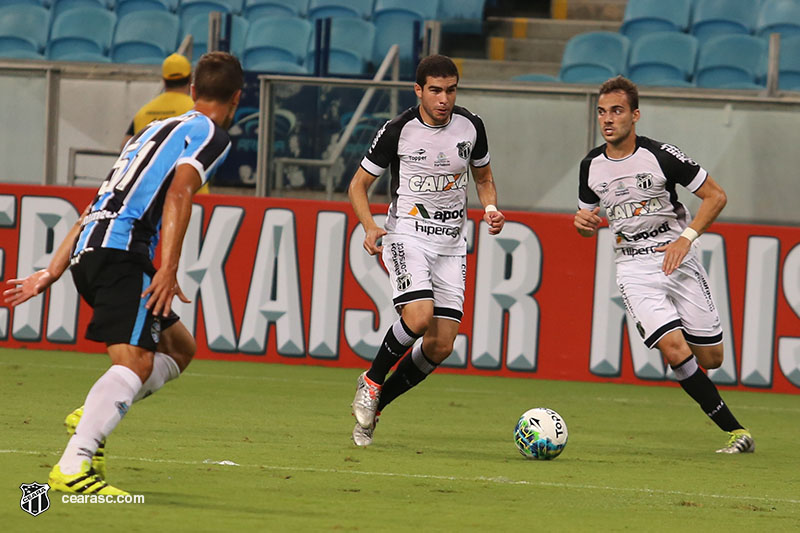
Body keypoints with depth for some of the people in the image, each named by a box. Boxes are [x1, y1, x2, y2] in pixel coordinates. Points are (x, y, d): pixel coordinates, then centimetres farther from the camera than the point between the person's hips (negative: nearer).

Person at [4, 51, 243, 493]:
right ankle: (72, 466, -36)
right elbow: (179, 193, -13)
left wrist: (52, 272, 29)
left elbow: (97, 207, 29)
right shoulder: (211, 134, 5)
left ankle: (89, 419, 0)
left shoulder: (156, 129, 30)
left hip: (89, 253, 9)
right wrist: (168, 269, -21)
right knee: (136, 362, -19)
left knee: (179, 348, 17)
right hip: (124, 248, -9)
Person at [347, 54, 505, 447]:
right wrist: (370, 227, -17)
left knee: (441, 346, -4)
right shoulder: (398, 131, -9)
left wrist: (491, 209, -2)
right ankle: (370, 382, -4)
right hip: (406, 234, -4)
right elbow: (358, 184, 0)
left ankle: (375, 404, 14)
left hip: (450, 243, 4)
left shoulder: (470, 126, 2)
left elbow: (483, 178, 19)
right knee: (419, 316, -29)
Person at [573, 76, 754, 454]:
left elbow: (716, 196, -3)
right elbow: (589, 223, 17)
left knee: (710, 358, -1)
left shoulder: (661, 156, -9)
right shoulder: (591, 166, 2)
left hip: (677, 259, -1)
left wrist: (686, 238, -14)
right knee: (675, 349, -19)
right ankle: (735, 431, -11)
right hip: (633, 269, 1)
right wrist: (584, 223, -7)